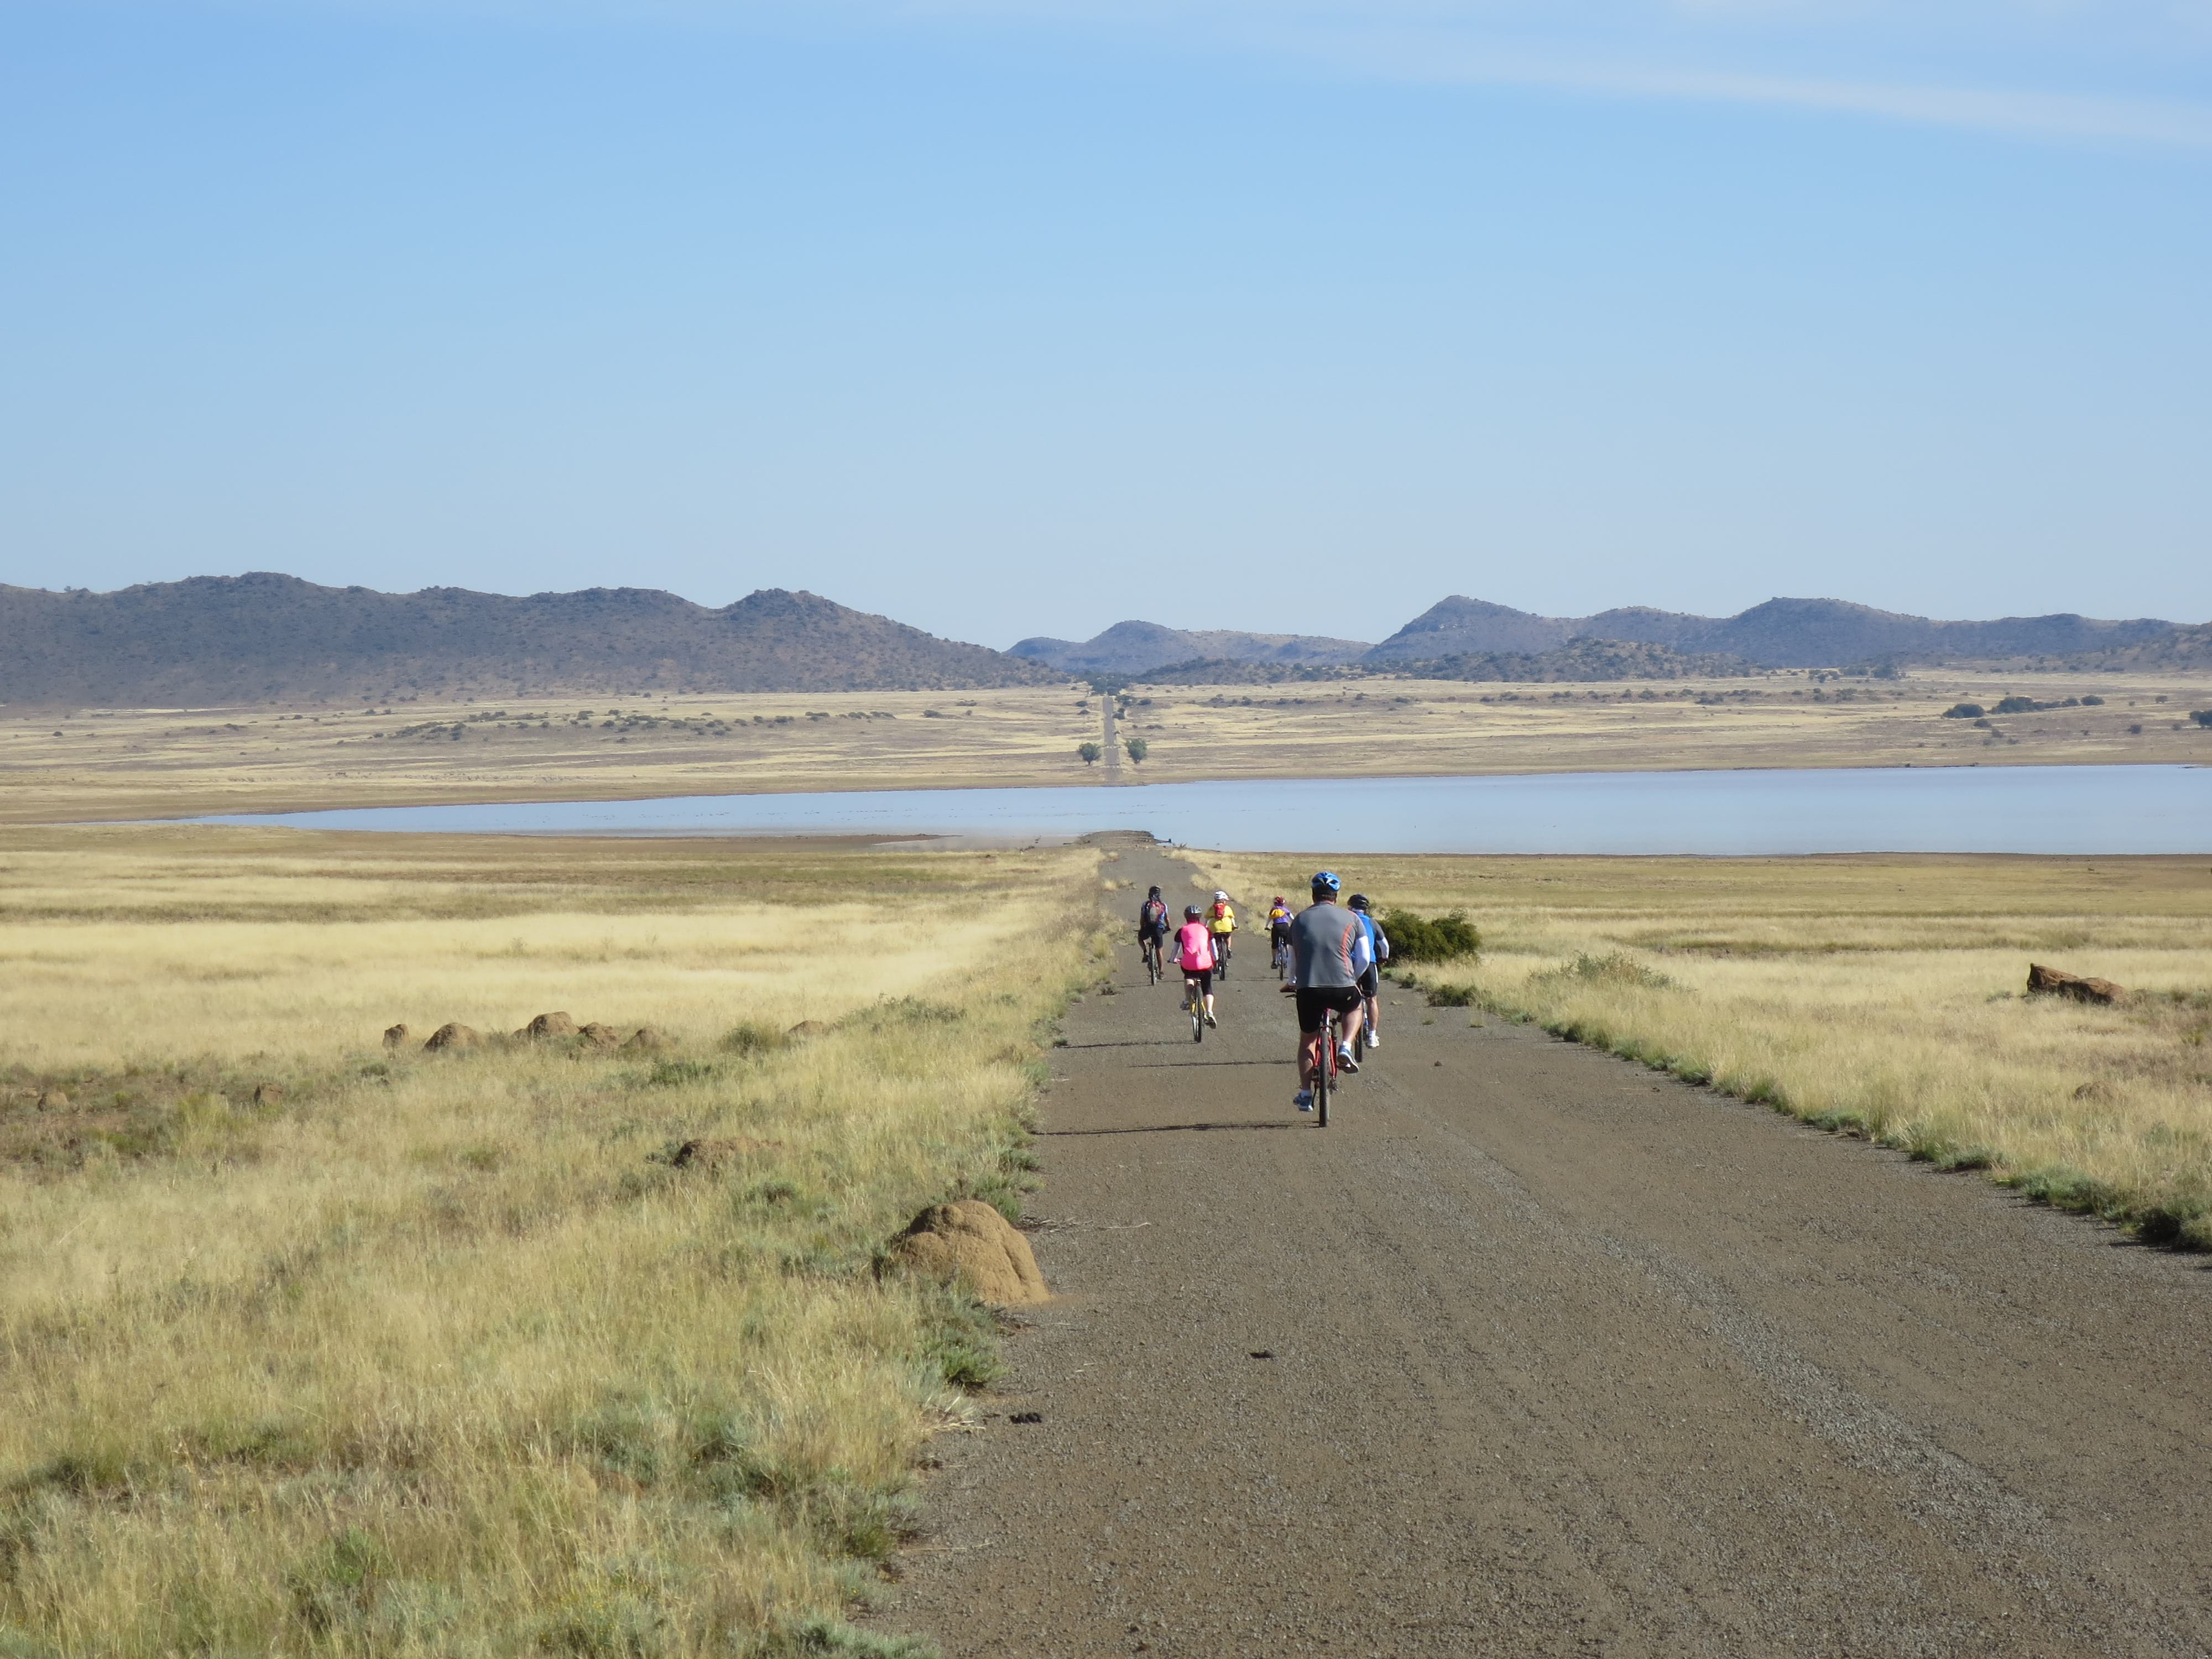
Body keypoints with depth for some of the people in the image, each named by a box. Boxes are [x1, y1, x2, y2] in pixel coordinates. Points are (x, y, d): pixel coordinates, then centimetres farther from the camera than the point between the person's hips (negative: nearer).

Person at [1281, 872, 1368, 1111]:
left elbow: (1293, 958, 21)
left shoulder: (1301, 919, 12)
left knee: (1307, 1039, 17)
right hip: (1342, 989, -1)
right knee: (1354, 1007, 33)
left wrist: (1292, 982, 39)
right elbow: (1364, 959, 7)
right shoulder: (1350, 919, 7)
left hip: (1308, 989, 1)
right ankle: (1346, 1048, 10)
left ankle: (1305, 1094, 15)